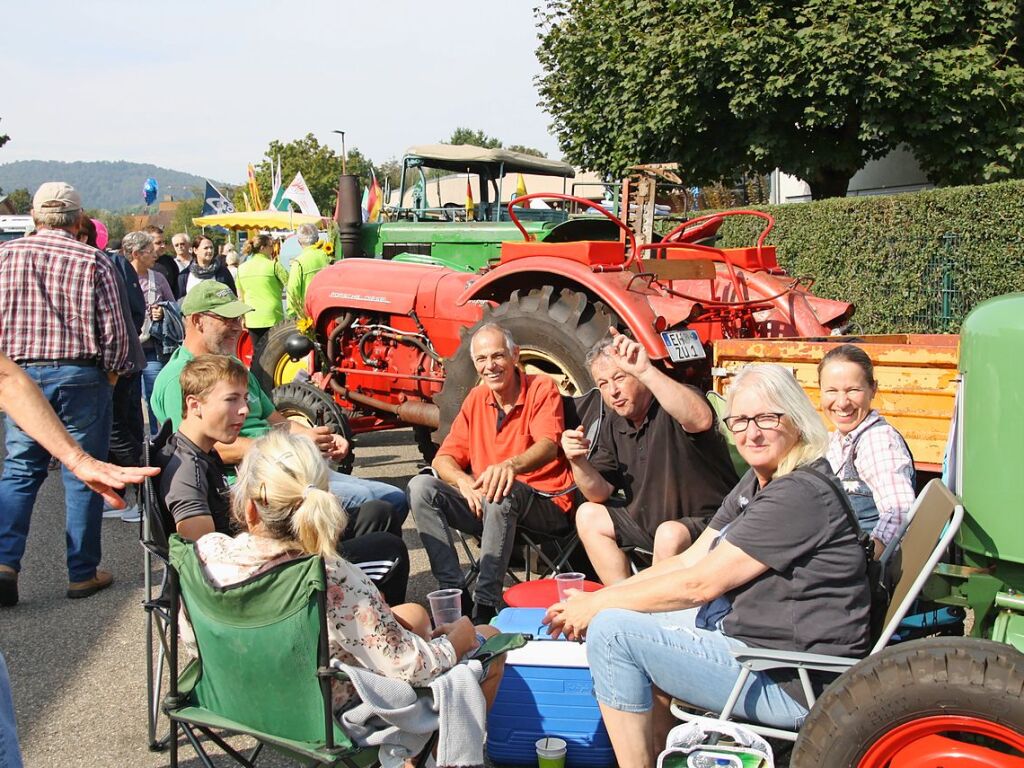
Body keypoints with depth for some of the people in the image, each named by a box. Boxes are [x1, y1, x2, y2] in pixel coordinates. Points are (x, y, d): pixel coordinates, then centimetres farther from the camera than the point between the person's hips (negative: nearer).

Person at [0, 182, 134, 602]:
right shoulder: (94, 262, -8)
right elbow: (114, 330, -8)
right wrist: (111, 371, 8)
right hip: (81, 377, -2)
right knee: (83, 474, 6)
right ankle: (82, 572, 13)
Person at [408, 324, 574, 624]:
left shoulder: (542, 389, -4)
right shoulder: (476, 399, 12)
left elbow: (548, 446, -22)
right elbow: (444, 457, 8)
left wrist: (512, 465, -46)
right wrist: (463, 481, -18)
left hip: (546, 506, -5)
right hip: (483, 505, 6)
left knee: (503, 493, -38)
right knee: (421, 486, -14)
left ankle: (485, 606, -32)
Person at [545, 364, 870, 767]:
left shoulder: (801, 495, -21)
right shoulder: (756, 482, 10)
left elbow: (701, 583, -21)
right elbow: (690, 560, 8)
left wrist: (597, 606, -12)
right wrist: (596, 599, -1)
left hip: (792, 687, -11)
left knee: (612, 630, -15)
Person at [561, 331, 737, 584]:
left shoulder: (671, 409, -18)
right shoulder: (613, 425, 5)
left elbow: (701, 420, -46)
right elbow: (601, 494, 6)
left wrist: (646, 371, -51)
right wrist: (578, 462, -14)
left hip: (708, 522, -8)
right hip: (650, 521, 8)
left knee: (670, 535, -35)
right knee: (588, 516, 2)